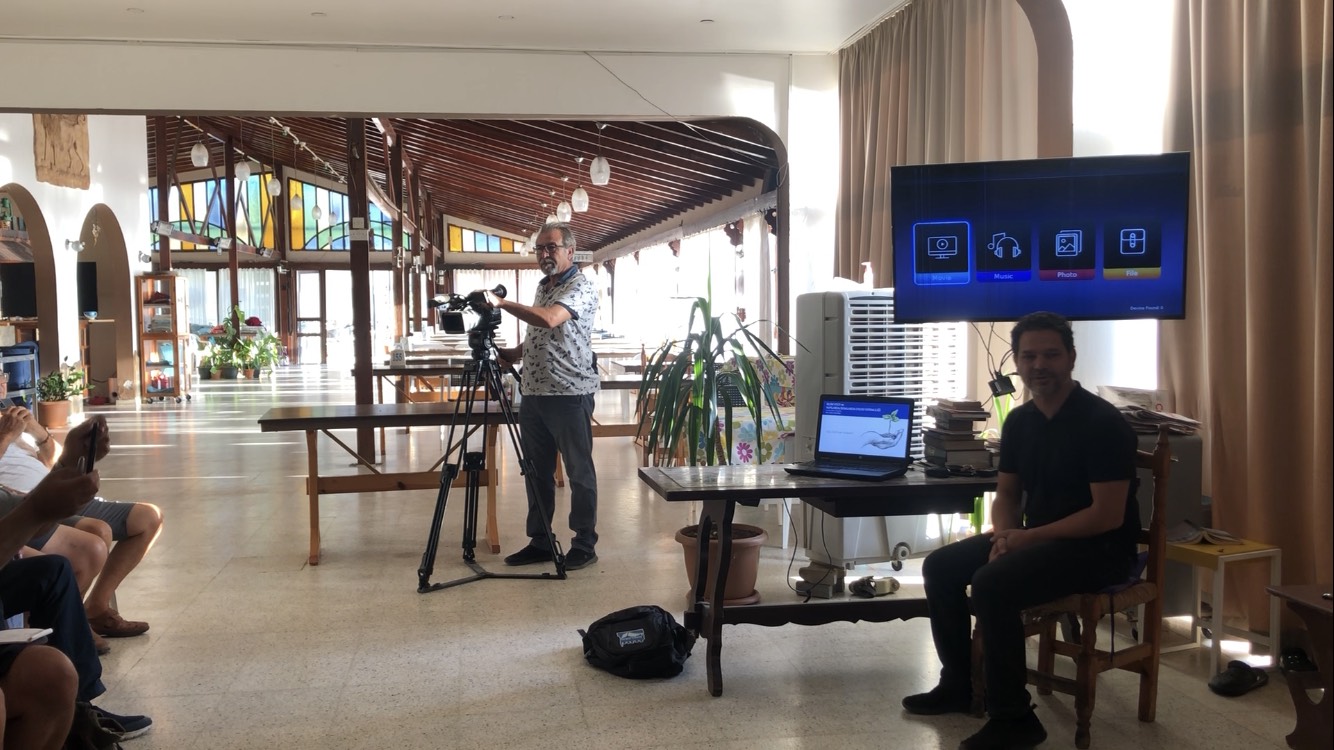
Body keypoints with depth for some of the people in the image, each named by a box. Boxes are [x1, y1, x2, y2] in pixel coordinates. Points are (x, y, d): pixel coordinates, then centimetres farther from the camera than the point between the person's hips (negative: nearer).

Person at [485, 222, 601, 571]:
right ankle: (540, 542, 20)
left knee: (579, 472, 0)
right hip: (533, 393, 9)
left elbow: (549, 320, -26)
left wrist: (501, 303, -26)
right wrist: (510, 354, 10)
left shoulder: (581, 287, -9)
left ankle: (585, 545, 8)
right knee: (537, 472, 11)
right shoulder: (544, 287, 18)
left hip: (569, 395, -8)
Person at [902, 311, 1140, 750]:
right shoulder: (1019, 421, 5)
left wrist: (1027, 537, -20)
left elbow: (1108, 516, -23)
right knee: (940, 566, 0)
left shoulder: (1102, 423, -19)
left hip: (1098, 548, -8)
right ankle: (958, 684, 13)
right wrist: (1005, 537, -9)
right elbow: (1006, 494, 13)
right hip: (1035, 538, 8)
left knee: (991, 584, -29)